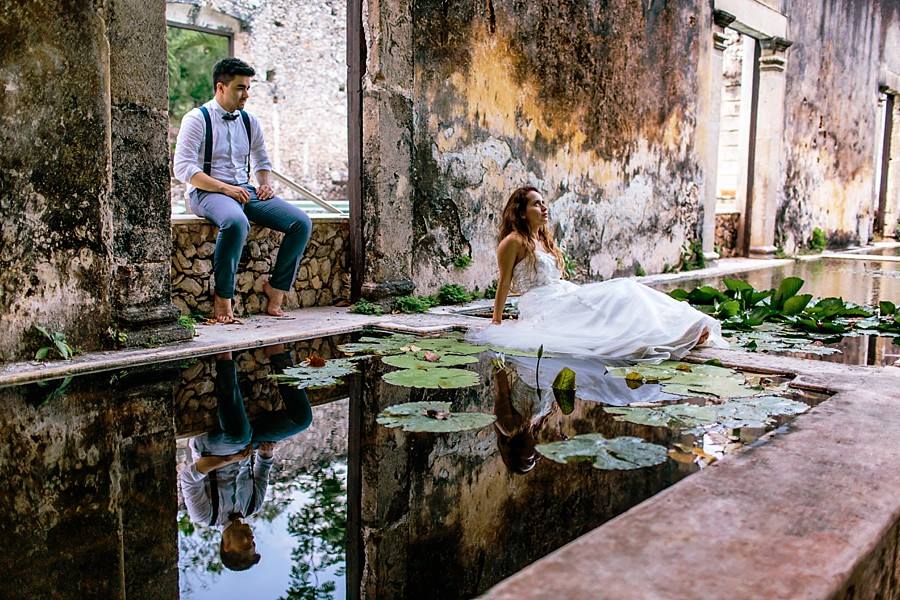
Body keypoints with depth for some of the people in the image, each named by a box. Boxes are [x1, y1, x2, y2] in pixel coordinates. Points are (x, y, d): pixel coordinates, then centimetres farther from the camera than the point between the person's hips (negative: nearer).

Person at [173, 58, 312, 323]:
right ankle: (223, 297, -26)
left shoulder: (249, 122, 14)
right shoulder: (197, 119, -4)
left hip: (245, 191, 6)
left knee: (302, 222, -14)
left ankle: (277, 287, -5)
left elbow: (262, 161, 28)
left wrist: (266, 182, 4)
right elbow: (183, 168, -12)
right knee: (236, 222, -41)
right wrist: (225, 188, -21)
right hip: (207, 192, -6)